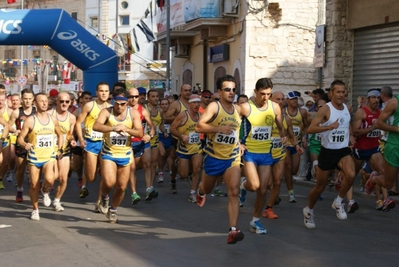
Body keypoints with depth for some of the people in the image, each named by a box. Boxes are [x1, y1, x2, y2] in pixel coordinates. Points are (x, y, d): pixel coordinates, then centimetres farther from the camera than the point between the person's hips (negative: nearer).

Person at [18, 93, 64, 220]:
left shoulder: (53, 120, 3)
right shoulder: (30, 120, -8)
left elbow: (59, 135, 20)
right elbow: (20, 138, -7)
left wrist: (60, 150, 10)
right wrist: (25, 144, -28)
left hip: (49, 156, 1)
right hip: (34, 157, -1)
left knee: (49, 179, -25)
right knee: (34, 185, 5)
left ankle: (45, 191, 10)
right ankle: (35, 210, 25)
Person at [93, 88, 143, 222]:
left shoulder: (133, 113, -4)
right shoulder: (106, 112, -11)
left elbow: (140, 133, -11)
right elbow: (96, 126, -28)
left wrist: (126, 129, -29)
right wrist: (113, 128, -43)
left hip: (125, 154, 3)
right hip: (108, 153, -3)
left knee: (122, 187, 8)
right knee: (109, 182, -22)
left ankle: (113, 210, 33)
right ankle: (104, 198, 14)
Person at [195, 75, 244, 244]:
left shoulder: (237, 109, 4)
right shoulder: (214, 106, -13)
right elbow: (198, 126, -24)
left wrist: (238, 143, 9)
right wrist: (219, 128, -33)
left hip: (232, 158, 3)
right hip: (214, 157, -2)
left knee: (234, 192, -15)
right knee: (208, 188, 20)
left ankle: (233, 230, -19)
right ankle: (200, 192, 59)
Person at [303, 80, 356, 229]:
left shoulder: (347, 108, 5)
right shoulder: (326, 109, -14)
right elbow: (310, 129, -24)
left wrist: (349, 136, 12)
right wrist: (330, 127, -32)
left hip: (343, 150, 4)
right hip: (327, 151, -3)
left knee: (351, 175, -27)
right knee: (320, 186, 8)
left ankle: (339, 201, -2)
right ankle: (309, 211, 34)